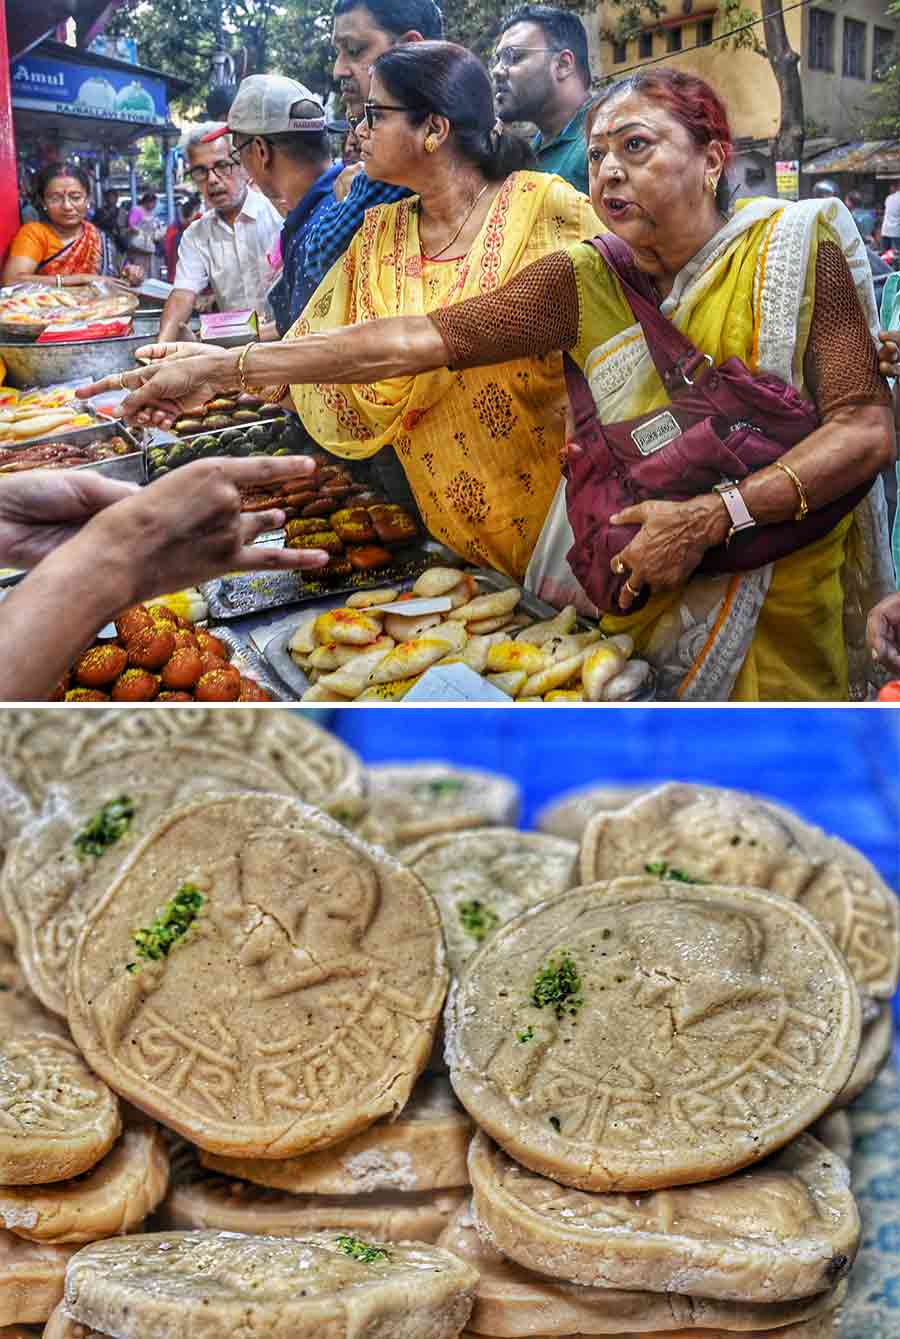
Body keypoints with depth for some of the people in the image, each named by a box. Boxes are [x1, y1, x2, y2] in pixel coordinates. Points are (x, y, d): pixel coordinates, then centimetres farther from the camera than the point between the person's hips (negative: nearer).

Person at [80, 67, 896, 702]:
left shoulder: (797, 245, -10)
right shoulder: (587, 281, -3)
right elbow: (423, 340, -9)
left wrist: (709, 519, -27)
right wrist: (223, 370, -13)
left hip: (777, 598, -2)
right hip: (639, 595, 3)